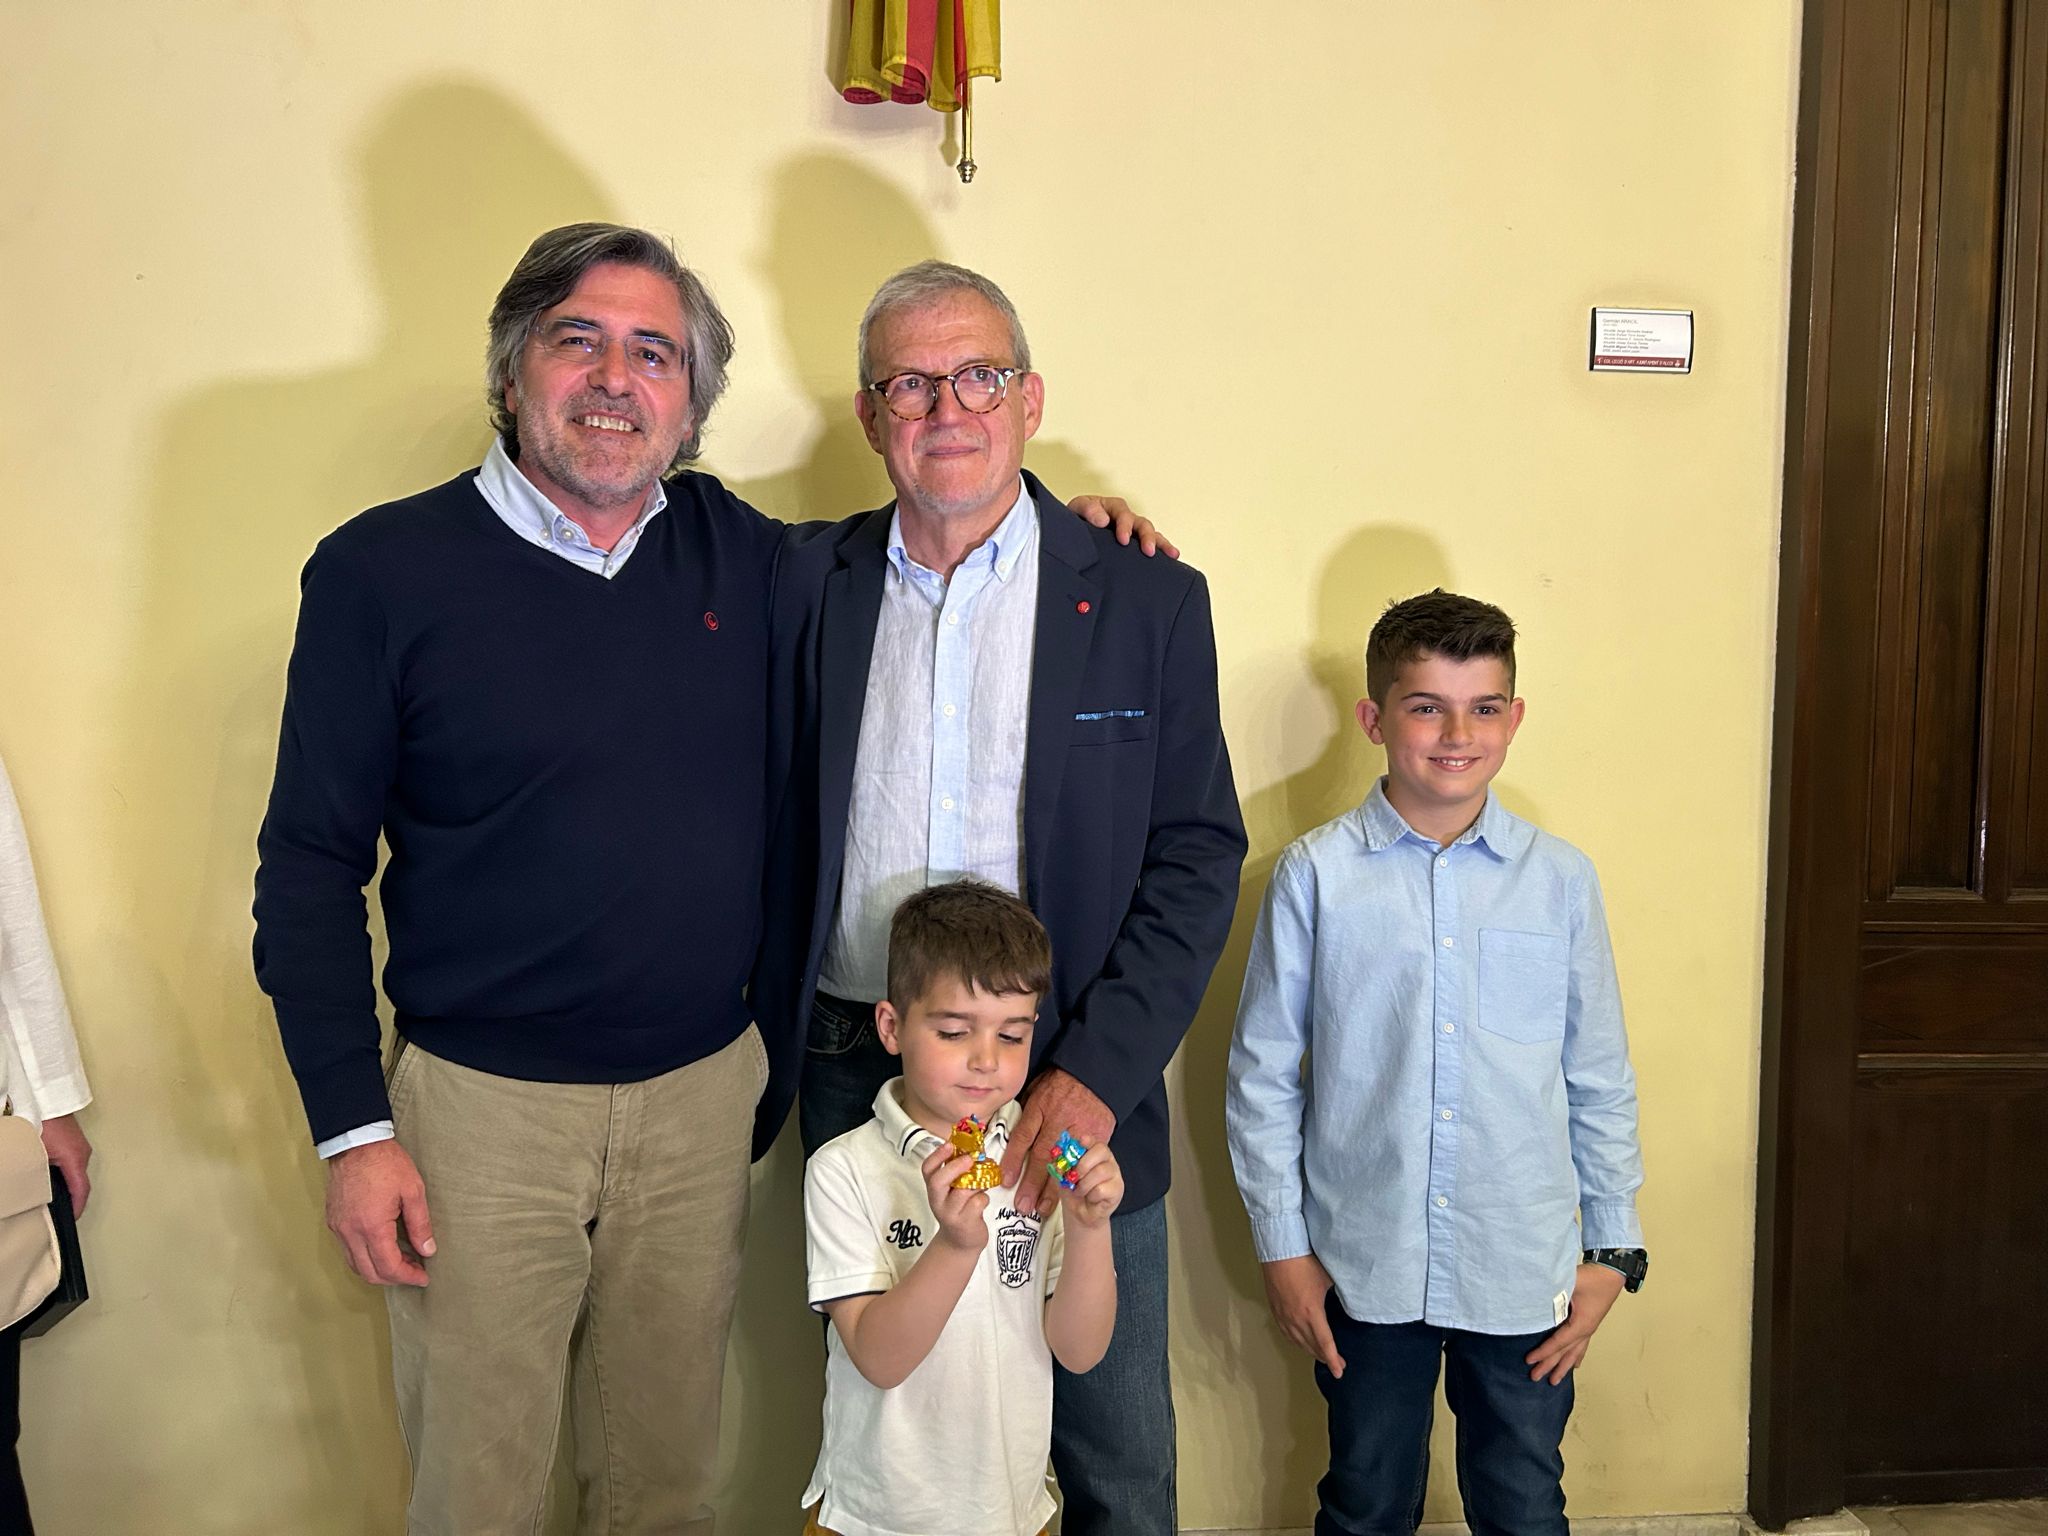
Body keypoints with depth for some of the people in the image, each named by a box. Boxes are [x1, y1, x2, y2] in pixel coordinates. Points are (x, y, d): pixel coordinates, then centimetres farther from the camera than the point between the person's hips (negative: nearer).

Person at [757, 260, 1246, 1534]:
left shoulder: (1149, 601, -1)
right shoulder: (806, 583, 4)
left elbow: (1197, 864, -4)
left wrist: (1091, 1080, -14)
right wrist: (770, 1054, -2)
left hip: (1076, 1096, -1)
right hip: (859, 1088, 2)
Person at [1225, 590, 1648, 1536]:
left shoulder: (1561, 879, -2)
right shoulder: (1315, 876, -7)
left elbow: (1600, 1082, 5)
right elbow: (1262, 1075, -2)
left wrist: (1612, 1247, 5)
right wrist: (1281, 1245, -1)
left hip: (1524, 1275, 1)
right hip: (1365, 1268, -1)